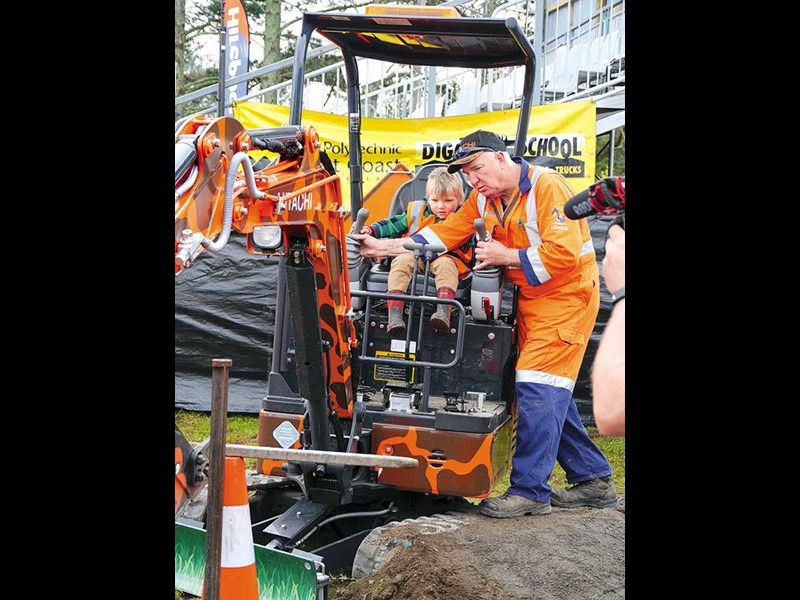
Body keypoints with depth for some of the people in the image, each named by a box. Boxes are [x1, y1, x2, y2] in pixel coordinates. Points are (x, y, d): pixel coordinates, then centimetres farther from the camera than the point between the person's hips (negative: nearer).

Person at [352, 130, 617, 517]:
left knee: (537, 386, -14)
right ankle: (593, 480, 19)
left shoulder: (548, 187, -18)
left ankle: (530, 490, -10)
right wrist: (385, 247, -2)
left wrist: (505, 256, -20)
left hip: (566, 296, -9)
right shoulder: (484, 199, 7)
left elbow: (564, 253, -25)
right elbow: (444, 234, 5)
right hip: (530, 298, 9)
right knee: (548, 391, 10)